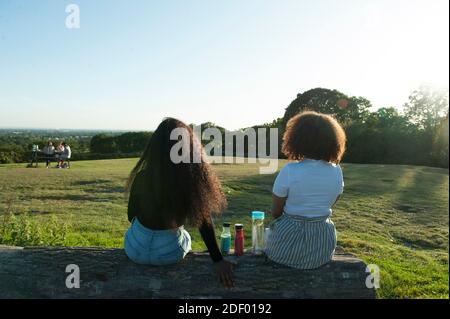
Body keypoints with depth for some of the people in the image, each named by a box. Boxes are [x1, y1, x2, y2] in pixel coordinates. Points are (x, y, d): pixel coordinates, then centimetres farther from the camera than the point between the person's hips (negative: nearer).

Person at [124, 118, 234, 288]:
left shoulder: (142, 178, -20)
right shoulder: (194, 179, -23)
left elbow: (131, 216, -4)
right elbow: (205, 223, -17)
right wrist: (218, 260, -7)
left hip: (136, 250, 0)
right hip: (171, 253, 0)